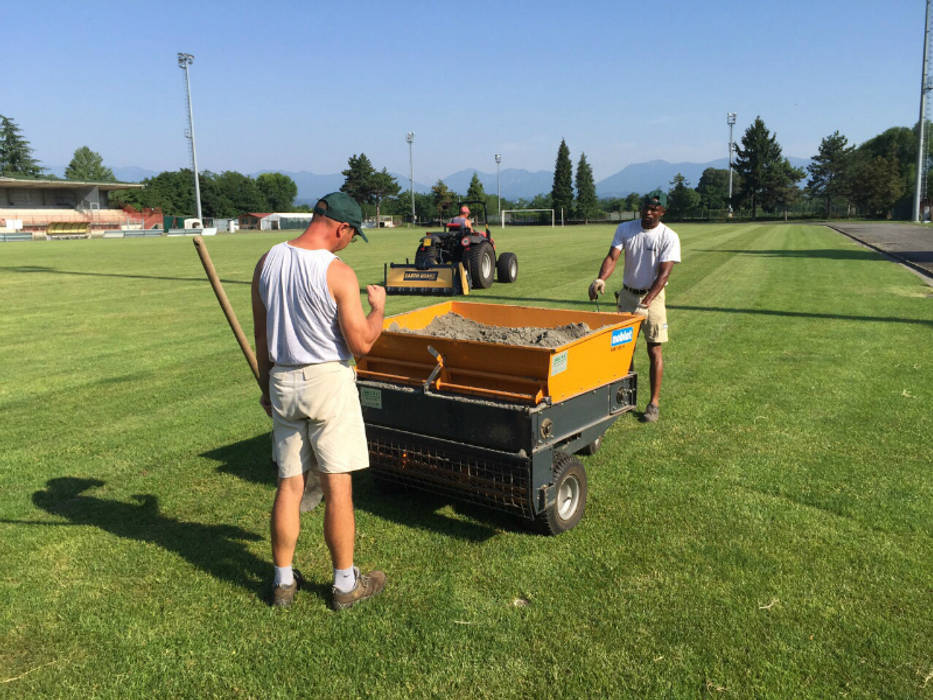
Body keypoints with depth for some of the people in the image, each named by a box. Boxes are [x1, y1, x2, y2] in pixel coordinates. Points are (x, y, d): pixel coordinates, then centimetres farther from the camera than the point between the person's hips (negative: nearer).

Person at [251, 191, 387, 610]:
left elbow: (261, 336, 9)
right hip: (328, 383, -5)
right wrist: (378, 305, 3)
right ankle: (345, 584, 18)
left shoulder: (267, 263, 3)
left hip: (283, 382, 6)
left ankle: (283, 582, 25)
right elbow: (361, 344, -14)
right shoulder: (338, 273, -16)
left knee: (289, 484, 14)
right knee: (337, 486, 5)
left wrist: (266, 384, 20)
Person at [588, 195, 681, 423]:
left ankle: (654, 402, 6)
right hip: (627, 293, 3)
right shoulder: (625, 229, -2)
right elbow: (612, 257, -13)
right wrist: (601, 279, -34)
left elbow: (663, 274, -19)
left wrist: (645, 304, -30)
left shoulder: (669, 237, -12)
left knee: (654, 350, -2)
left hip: (653, 295, -3)